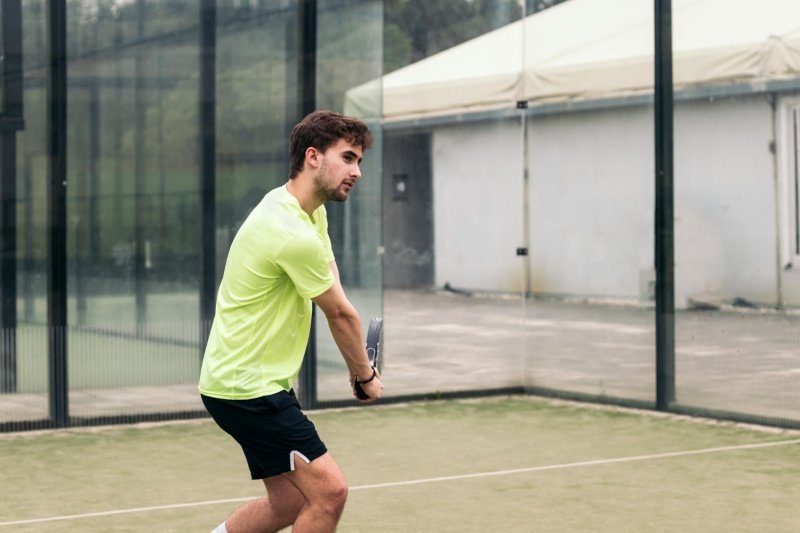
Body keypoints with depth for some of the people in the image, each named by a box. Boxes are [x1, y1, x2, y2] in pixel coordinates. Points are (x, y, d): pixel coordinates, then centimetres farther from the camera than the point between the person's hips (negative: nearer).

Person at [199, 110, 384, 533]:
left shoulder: (311, 209, 7)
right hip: (249, 388, -10)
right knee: (329, 491, -11)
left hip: (251, 381, 10)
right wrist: (366, 375, 6)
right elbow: (341, 314, -11)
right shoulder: (295, 235, -24)